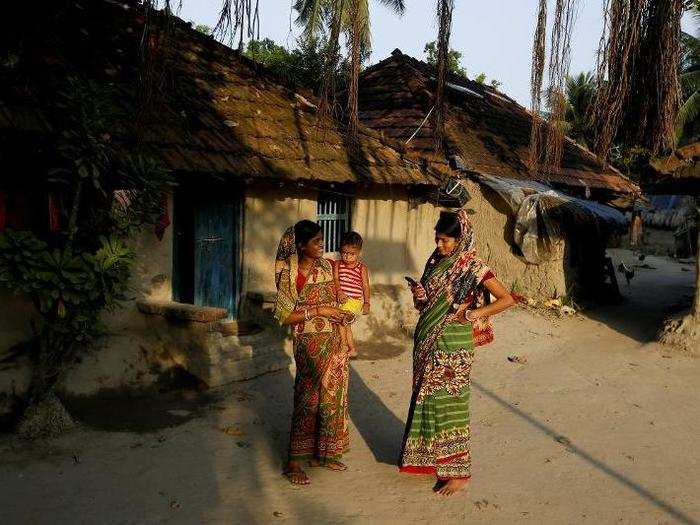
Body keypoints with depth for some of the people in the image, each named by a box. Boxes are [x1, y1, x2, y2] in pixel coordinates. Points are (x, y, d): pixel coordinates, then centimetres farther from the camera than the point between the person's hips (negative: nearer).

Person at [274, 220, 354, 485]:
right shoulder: (290, 274, -13)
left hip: (334, 341, 7)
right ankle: (294, 462, 9)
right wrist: (319, 310, -19)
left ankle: (321, 453, 28)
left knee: (330, 396, 12)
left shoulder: (326, 266, 6)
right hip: (310, 343, -6)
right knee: (308, 399, -3)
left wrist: (343, 313, -1)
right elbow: (285, 315, -15)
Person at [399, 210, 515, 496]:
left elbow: (507, 299, -15)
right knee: (426, 398, 15)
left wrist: (475, 313, -22)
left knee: (448, 402, -1)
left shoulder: (473, 267, -13)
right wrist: (419, 296, -8)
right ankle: (427, 456, 32)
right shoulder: (435, 262, 7)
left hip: (453, 346, -7)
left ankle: (457, 470, 12)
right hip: (428, 341, 7)